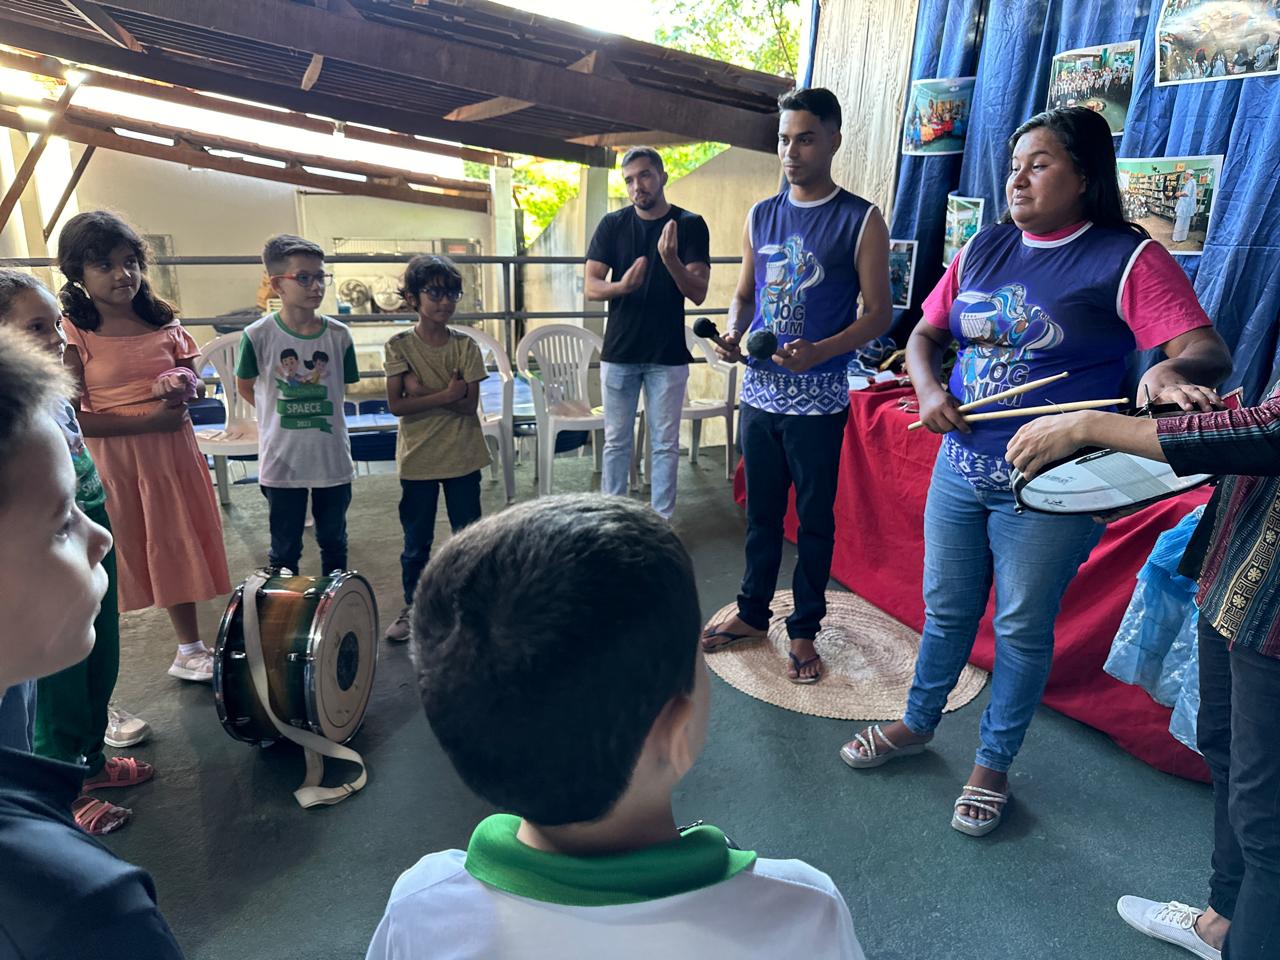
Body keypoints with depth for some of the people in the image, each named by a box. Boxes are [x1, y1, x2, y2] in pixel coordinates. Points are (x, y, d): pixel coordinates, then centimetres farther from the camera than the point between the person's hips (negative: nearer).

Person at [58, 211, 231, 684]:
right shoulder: (73, 335, -10)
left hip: (172, 451, 5)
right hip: (110, 459, -4)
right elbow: (70, 418, -15)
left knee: (178, 547, 16)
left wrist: (186, 387, -11)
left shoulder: (162, 322, 3)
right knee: (113, 559, 4)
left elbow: (197, 382, 12)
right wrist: (146, 420, -21)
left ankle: (190, 649, 33)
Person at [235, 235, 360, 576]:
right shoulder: (259, 335, -10)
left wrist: (311, 412, 5)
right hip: (282, 462, -2)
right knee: (284, 551, 13)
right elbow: (244, 386, 4)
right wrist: (280, 413, 2)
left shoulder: (338, 335, -5)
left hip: (333, 460, 2)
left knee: (334, 542, 18)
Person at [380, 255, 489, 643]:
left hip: (462, 457, 1)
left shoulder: (465, 345, -3)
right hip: (418, 459, -1)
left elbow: (469, 405, -11)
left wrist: (421, 391, -17)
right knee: (416, 542, 11)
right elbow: (397, 405, -13)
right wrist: (445, 395, -20)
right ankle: (413, 607, 28)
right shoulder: (400, 346, -5)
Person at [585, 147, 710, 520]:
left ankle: (661, 521, 17)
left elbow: (698, 293, -8)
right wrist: (621, 285, -24)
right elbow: (591, 287, -2)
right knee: (616, 442, 9)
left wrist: (670, 258, -26)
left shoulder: (689, 225, -2)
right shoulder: (612, 225, 2)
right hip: (618, 352, 2)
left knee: (665, 444, 6)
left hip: (668, 356, -1)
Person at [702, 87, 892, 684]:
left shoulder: (860, 220, -5)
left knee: (815, 518, 8)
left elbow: (878, 313, -6)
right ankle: (753, 613, 31)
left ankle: (804, 630, 23)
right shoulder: (761, 217, 9)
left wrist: (820, 352, -23)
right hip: (759, 392, 4)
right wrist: (733, 334, -6)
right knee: (761, 511, 15)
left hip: (818, 400, -4)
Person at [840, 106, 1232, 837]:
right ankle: (917, 724, 39)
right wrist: (929, 391, -6)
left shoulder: (1127, 259, -9)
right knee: (945, 608, 17)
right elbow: (926, 334, 14)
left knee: (1022, 626, 8)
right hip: (961, 469, 5)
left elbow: (1208, 351, -17)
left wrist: (1175, 369, -40)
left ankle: (993, 764, 29)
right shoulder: (985, 248, 7)